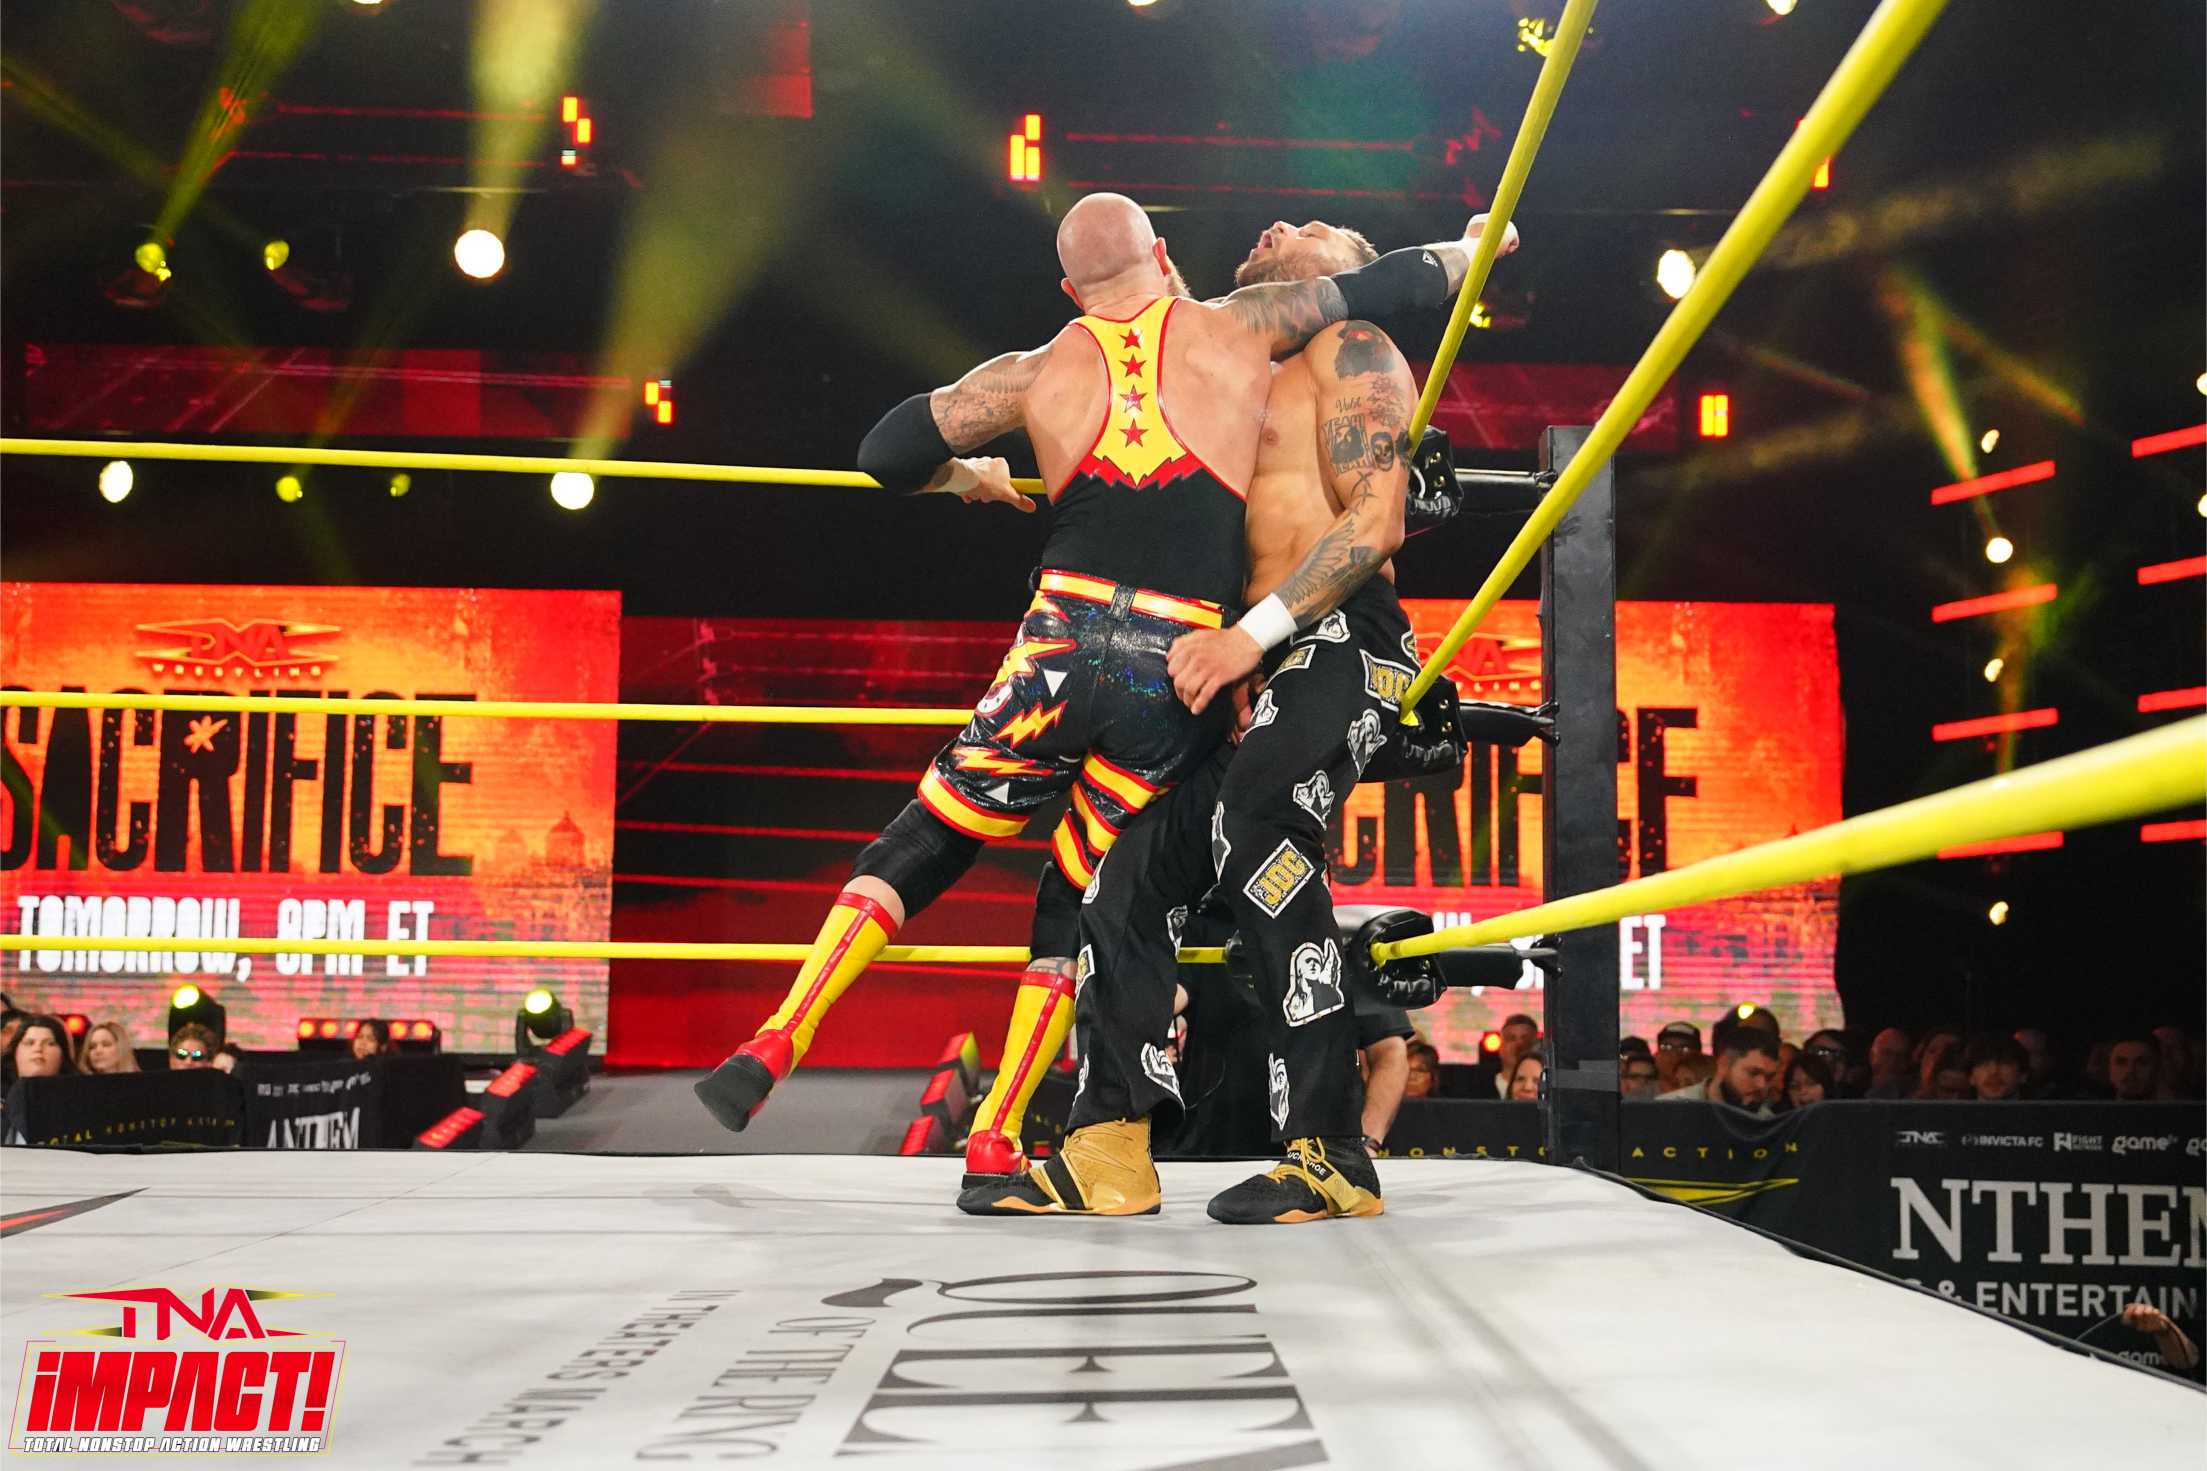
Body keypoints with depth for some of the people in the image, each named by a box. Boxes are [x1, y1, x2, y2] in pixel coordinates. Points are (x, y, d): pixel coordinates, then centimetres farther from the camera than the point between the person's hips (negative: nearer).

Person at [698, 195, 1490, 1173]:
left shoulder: (1037, 374, 8)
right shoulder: (1232, 330, 6)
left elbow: (887, 455, 9)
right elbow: (1380, 290, 16)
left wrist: (968, 478, 29)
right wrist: (1467, 251, 35)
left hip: (1064, 655, 0)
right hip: (1185, 678, 0)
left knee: (919, 847, 15)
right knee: (1077, 904, 14)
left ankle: (770, 1051, 7)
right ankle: (995, 1146, 16)